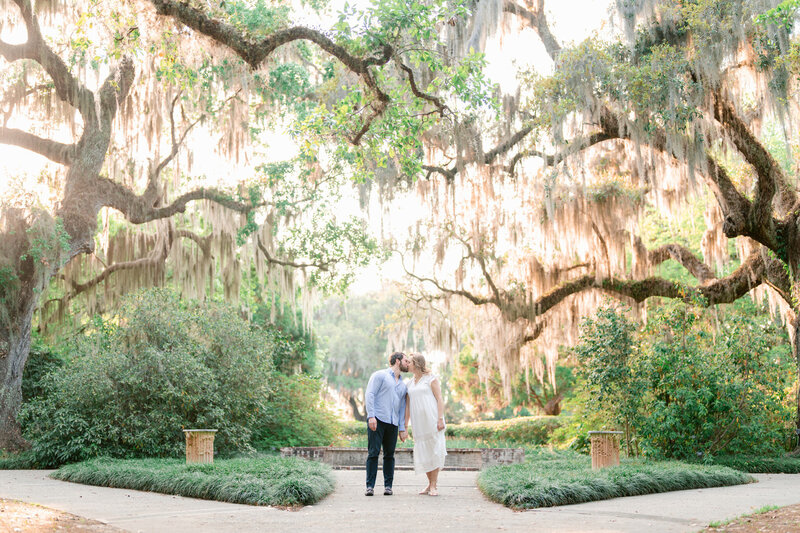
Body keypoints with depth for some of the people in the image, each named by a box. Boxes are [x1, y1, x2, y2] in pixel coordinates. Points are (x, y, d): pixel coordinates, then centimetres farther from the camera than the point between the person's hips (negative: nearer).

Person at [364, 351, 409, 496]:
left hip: (393, 423, 6)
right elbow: (370, 394, -6)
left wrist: (402, 428, 11)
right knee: (373, 453, -8)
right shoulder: (380, 375, 3)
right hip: (377, 420, -5)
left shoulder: (403, 385, 22)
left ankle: (388, 486, 11)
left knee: (389, 455, 4)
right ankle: (370, 486, -6)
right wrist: (371, 416, -16)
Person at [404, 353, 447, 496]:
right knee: (423, 452, 4)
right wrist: (405, 425, 13)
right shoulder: (410, 383, 17)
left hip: (431, 420, -5)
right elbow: (408, 405, 18)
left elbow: (439, 399, -4)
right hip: (418, 423, 5)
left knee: (433, 451, -5)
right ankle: (430, 483, 15)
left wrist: (440, 419, -14)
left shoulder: (431, 379, 1)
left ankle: (434, 486, -1)